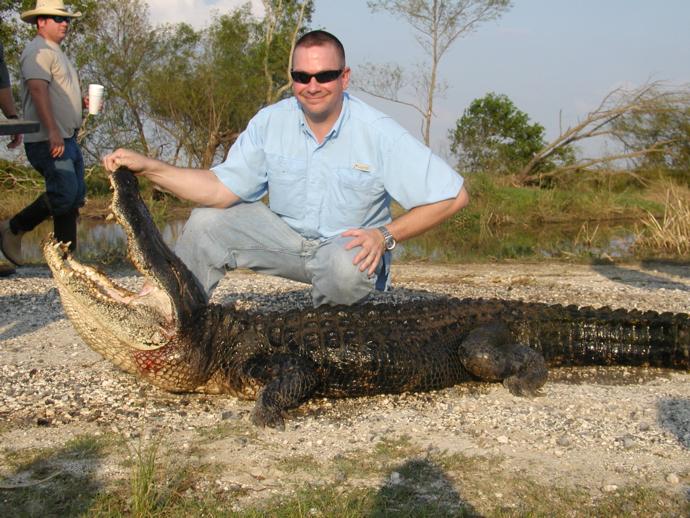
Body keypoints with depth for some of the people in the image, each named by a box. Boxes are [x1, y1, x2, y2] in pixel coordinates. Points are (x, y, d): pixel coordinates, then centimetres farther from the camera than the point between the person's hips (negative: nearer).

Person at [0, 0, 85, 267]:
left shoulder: (55, 52, 24)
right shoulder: (38, 51, -9)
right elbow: (38, 90, -22)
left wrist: (83, 102, 11)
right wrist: (53, 131, -30)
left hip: (66, 138, 10)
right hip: (48, 141, -10)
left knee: (75, 196, 8)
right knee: (63, 193, -17)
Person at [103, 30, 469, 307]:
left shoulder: (377, 133, -20)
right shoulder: (271, 122, -9)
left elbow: (453, 196, -18)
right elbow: (221, 189, -11)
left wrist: (387, 235, -26)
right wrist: (148, 167, -22)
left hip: (348, 245, -3)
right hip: (286, 235, 4)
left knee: (349, 268, -37)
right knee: (207, 222, -11)